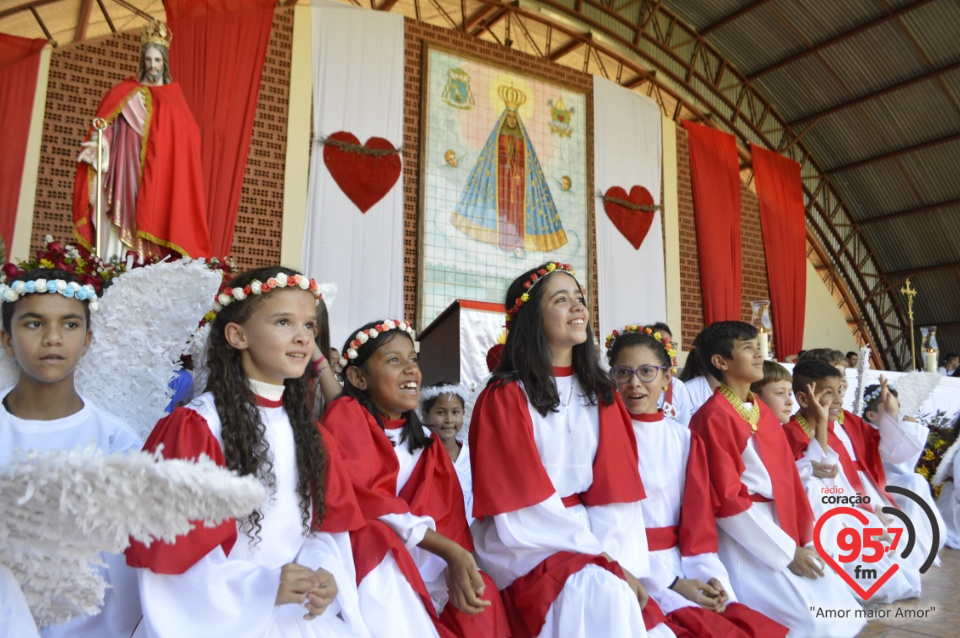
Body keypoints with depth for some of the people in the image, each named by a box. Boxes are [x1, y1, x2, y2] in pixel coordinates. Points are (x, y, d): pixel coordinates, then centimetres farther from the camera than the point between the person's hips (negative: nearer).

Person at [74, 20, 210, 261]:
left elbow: (188, 133, 9)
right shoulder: (126, 91, 11)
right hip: (130, 167, -1)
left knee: (156, 219, -6)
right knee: (125, 215, -9)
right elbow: (106, 118, 0)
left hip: (160, 172, 1)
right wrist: (99, 142, -17)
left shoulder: (174, 95, 15)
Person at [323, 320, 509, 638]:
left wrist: (453, 566, -17)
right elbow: (367, 500, -16)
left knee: (484, 596, -18)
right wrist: (450, 551, -22)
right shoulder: (346, 415, -4)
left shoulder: (425, 441, 13)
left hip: (425, 571, 5)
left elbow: (448, 516, 3)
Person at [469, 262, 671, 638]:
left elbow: (616, 487, 0)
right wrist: (600, 556, -15)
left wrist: (619, 557, -13)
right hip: (527, 543, -4)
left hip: (594, 534, 5)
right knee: (603, 593, -29)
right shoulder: (503, 398, -7)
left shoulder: (601, 394, 9)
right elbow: (524, 500, -12)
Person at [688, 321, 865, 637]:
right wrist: (786, 552, -15)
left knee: (839, 609, 4)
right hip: (745, 537, -8)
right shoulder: (713, 418, -16)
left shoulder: (763, 411, 11)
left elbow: (787, 478, 12)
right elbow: (726, 500, -19)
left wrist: (805, 539, 1)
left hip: (782, 526, 8)